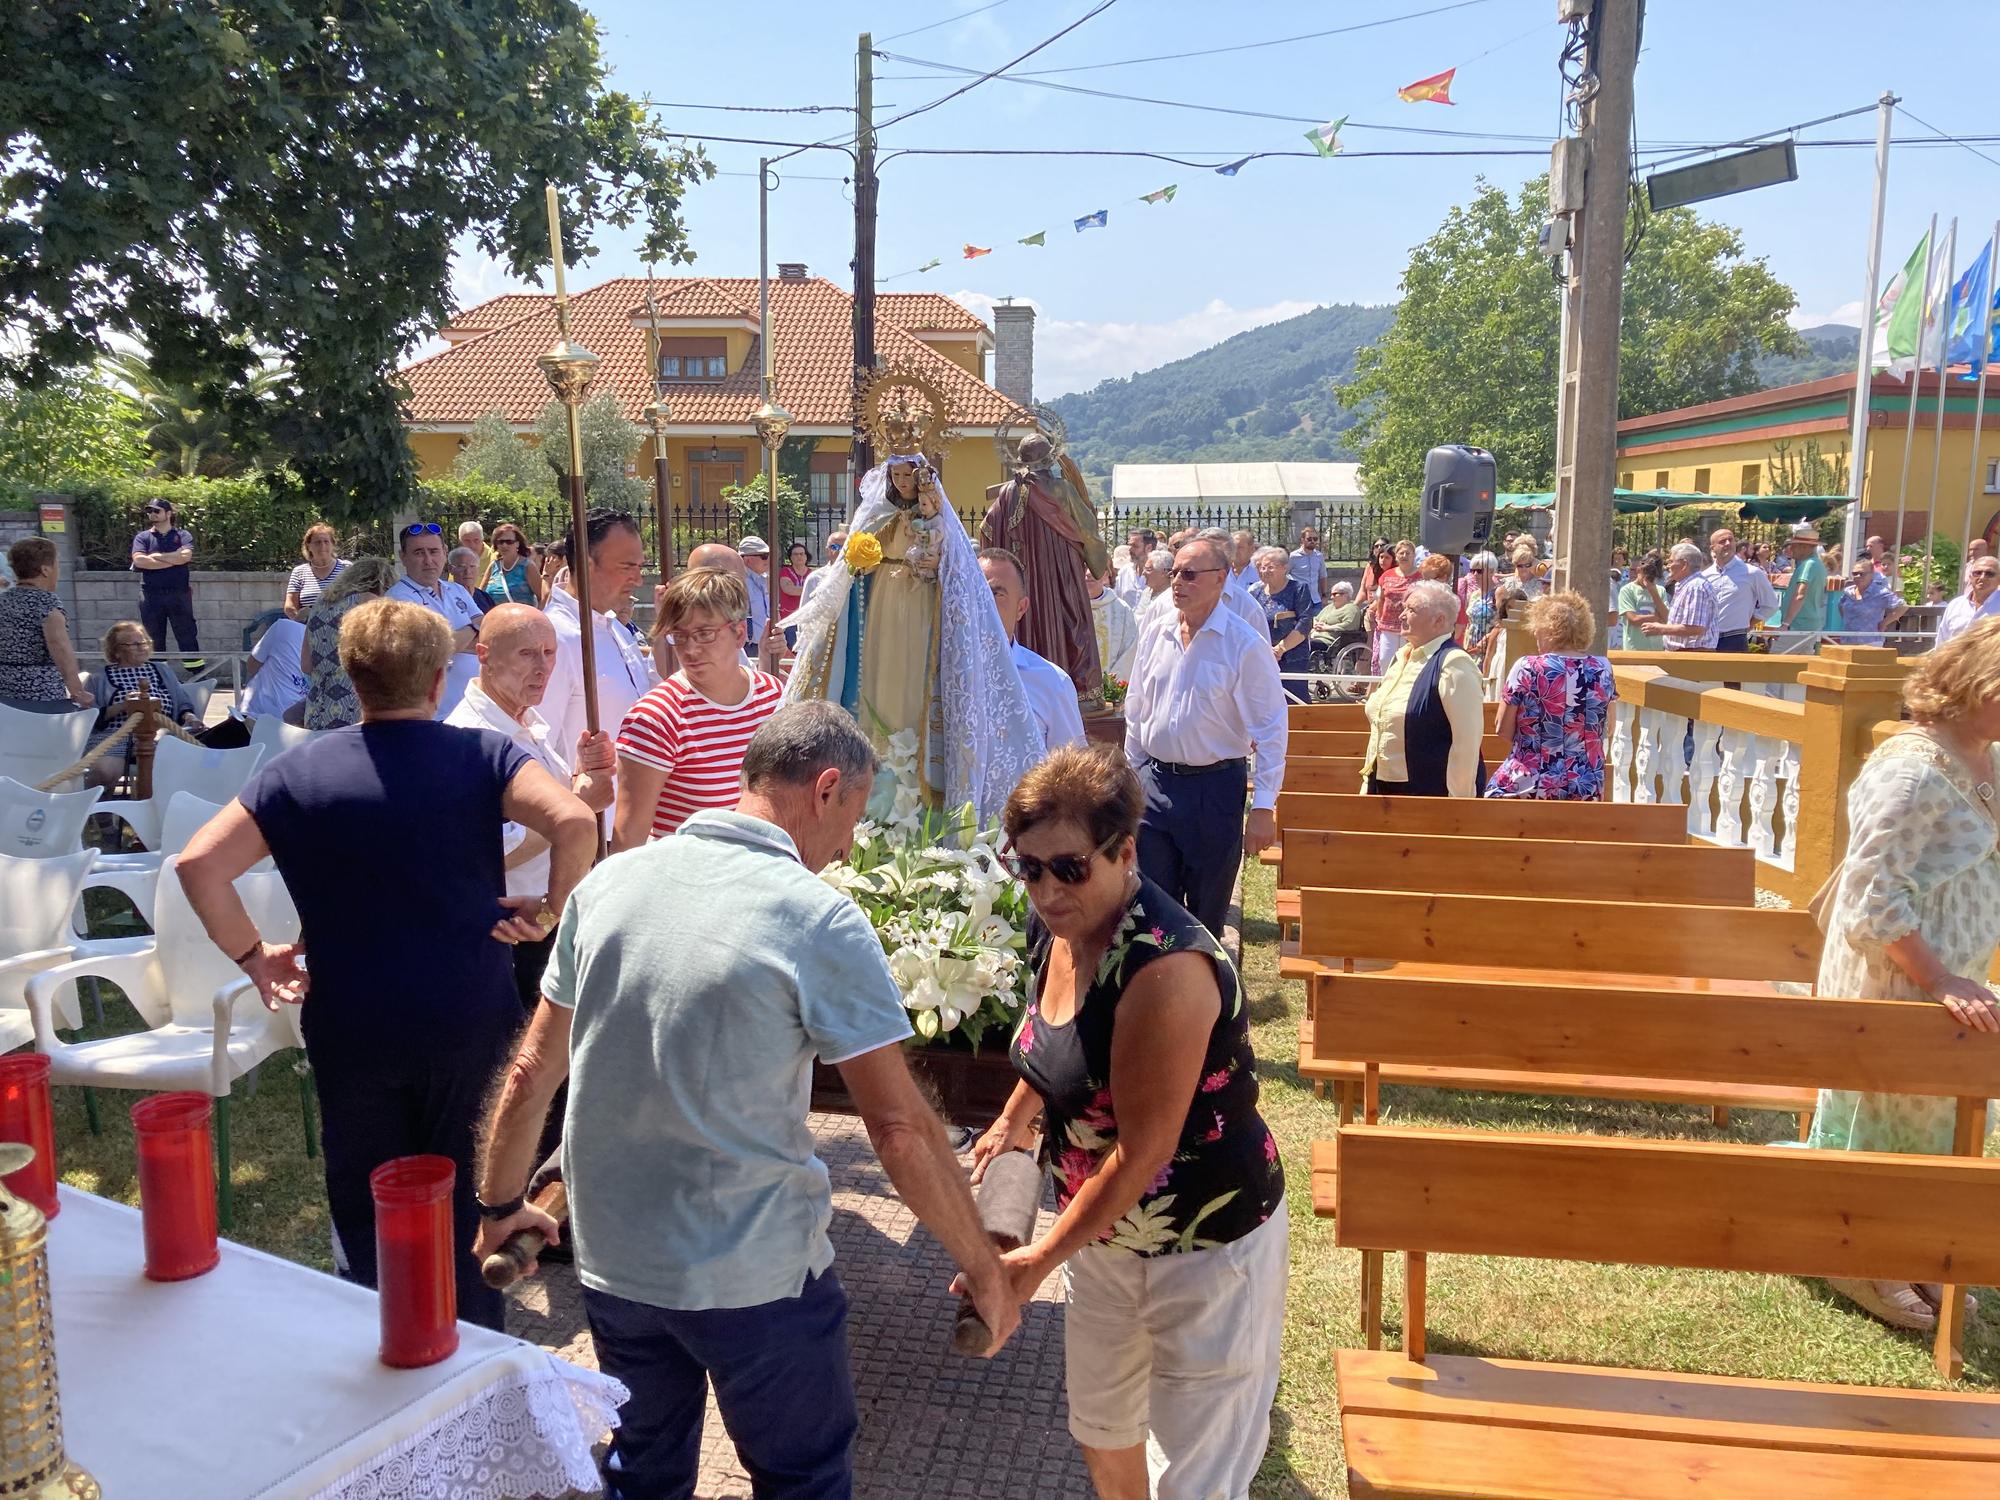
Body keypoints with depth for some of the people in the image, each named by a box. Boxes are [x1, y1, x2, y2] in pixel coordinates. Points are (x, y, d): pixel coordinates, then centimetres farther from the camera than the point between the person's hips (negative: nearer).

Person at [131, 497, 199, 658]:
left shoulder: (182, 535, 7)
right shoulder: (143, 537, 10)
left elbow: (185, 556, -12)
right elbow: (139, 560, -8)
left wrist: (156, 556, -7)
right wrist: (174, 559, -9)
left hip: (179, 594, -1)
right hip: (151, 596, 2)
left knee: (187, 636, -1)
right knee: (154, 641, 6)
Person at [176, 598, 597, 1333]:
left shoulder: (298, 769, 0)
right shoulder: (482, 756, -7)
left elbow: (199, 864, -7)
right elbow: (573, 820, -23)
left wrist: (253, 955, 3)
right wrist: (552, 909, -9)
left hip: (350, 1029, 1)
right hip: (472, 1019, -1)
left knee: (368, 1215, 18)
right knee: (469, 1209, 17)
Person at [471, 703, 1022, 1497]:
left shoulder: (608, 882, -3)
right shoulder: (821, 921, -18)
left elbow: (529, 1075, 5)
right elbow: (899, 1128, -18)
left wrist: (502, 1205, 20)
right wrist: (985, 1271, -6)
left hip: (613, 1259, 5)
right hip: (755, 1278, -5)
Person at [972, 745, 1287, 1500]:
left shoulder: (1165, 968, -33)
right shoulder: (1057, 930, -8)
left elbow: (1141, 1154, -27)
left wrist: (1040, 1259, -17)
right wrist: (1017, 1118, 9)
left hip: (1205, 1246, -8)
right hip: (1106, 1229, 8)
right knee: (1100, 1428, 27)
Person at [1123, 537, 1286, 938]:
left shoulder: (1244, 644, -11)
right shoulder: (1155, 632, 4)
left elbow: (1270, 729, -11)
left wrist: (1263, 806, -14)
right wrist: (1131, 777, 12)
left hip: (1215, 788, -4)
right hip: (1154, 782, 4)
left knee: (1207, 913, 10)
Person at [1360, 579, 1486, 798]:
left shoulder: (1453, 664, -13)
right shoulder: (1402, 657, 13)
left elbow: (1467, 739, -18)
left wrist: (1458, 798, -19)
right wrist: (1367, 783, 17)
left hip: (1434, 792, -8)